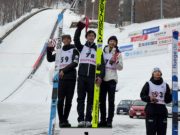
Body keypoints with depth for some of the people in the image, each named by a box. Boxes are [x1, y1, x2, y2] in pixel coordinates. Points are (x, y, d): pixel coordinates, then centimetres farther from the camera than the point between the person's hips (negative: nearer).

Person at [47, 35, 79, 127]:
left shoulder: (74, 50, 5)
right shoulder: (60, 51, 18)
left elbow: (75, 63, -8)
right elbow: (50, 59, 20)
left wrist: (64, 70, -13)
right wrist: (49, 49, 6)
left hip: (70, 77, -2)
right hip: (61, 78, 2)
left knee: (68, 100, 1)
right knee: (60, 100, -5)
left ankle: (65, 119, 12)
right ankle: (61, 120, 2)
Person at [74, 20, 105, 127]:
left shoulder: (98, 50, 12)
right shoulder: (82, 48, 16)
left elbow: (102, 64, 4)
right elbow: (76, 40, -2)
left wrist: (100, 76, -9)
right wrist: (79, 28, -12)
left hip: (92, 78, 0)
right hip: (81, 76, 0)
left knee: (91, 99, 1)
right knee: (81, 98, -2)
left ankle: (88, 120, 6)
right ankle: (81, 119, 0)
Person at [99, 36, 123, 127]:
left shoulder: (118, 54, 7)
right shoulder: (102, 51, 11)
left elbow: (120, 67, 3)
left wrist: (116, 62, -16)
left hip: (112, 78, -2)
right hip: (102, 78, 2)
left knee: (111, 100, -3)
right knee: (102, 100, 4)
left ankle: (109, 121, -1)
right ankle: (103, 120, 12)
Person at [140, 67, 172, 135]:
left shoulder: (165, 85, 13)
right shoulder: (148, 84, 4)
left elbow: (168, 100, 11)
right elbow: (142, 95, 0)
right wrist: (149, 98, -18)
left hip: (162, 109, 3)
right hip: (151, 109, -3)